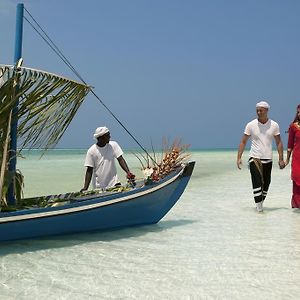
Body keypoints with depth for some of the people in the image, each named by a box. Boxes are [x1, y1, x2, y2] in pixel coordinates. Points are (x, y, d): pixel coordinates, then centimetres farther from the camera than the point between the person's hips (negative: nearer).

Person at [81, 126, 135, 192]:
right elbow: (89, 170, -6)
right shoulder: (91, 151, -7)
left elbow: (120, 160, -5)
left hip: (114, 183, 1)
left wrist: (128, 172, -22)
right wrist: (85, 187, -14)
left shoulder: (113, 145, -1)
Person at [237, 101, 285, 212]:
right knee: (257, 182, -13)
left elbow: (279, 143, 6)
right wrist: (239, 158, -7)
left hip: (268, 159, 2)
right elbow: (243, 142, 1)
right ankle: (259, 205, -9)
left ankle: (260, 202, 25)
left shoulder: (274, 125, 0)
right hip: (254, 158, -2)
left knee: (266, 183, 8)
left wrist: (281, 159, 0)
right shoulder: (251, 125, -3)